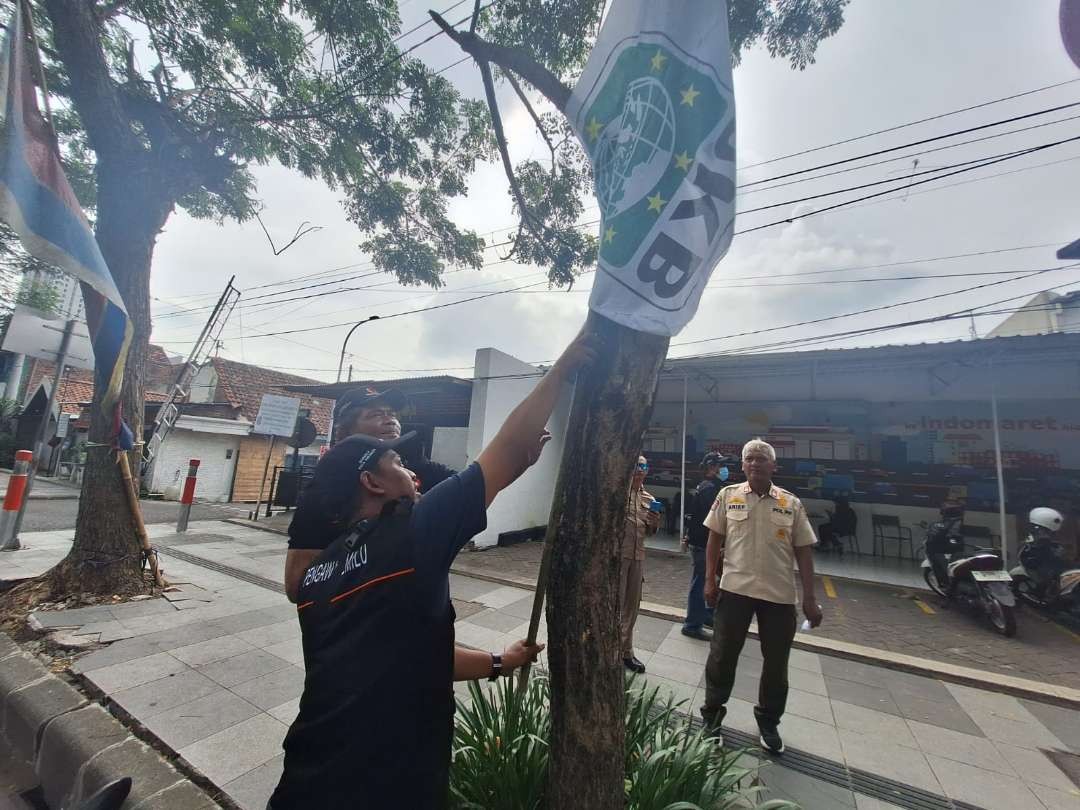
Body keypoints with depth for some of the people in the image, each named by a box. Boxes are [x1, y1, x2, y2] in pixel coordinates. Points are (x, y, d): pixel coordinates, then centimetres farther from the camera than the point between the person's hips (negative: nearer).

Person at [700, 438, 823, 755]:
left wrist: (810, 599, 1)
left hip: (780, 594, 1)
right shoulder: (728, 495, -1)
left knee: (776, 662, 15)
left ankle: (769, 723, 38)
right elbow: (714, 540, 3)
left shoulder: (792, 503, 1)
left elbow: (803, 551, 3)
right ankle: (712, 717, 28)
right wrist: (710, 580, 0)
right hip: (735, 588, -1)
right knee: (722, 656, 8)